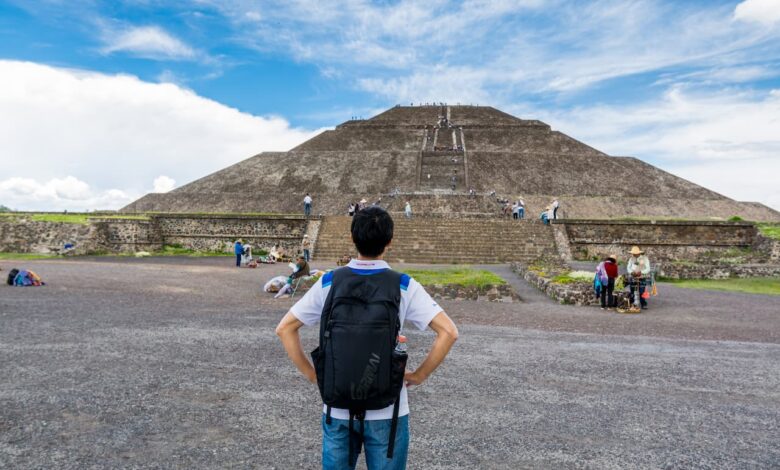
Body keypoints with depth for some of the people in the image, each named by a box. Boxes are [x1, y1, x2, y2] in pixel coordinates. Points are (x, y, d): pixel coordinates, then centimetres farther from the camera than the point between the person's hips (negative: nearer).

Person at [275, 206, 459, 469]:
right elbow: (448, 332, -14)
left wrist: (311, 374, 3)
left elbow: (284, 329, -2)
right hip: (387, 412, -1)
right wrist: (419, 376, -4)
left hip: (337, 410, 2)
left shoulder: (329, 282, -5)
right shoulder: (403, 285, -10)